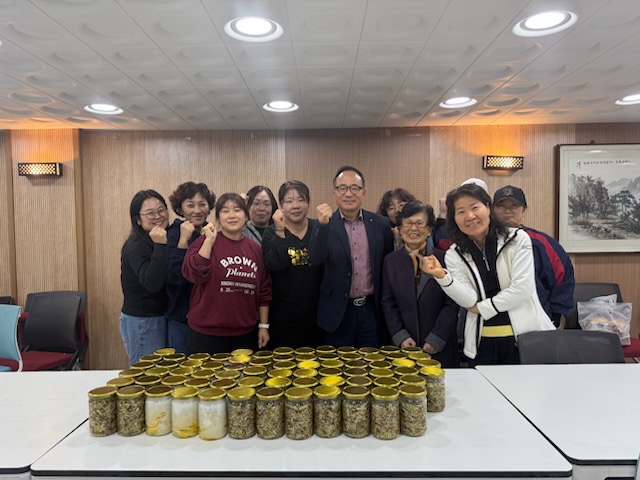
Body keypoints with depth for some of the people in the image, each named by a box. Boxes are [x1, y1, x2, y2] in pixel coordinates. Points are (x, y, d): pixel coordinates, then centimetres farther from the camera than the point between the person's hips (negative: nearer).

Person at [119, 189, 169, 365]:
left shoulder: (158, 241, 8)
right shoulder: (136, 246, -18)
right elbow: (152, 283, -32)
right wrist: (160, 246, -33)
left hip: (158, 317, 8)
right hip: (142, 322, -8)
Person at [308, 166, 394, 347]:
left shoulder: (381, 223, 1)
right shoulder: (326, 225, -4)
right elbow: (315, 259, -18)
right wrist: (322, 225, -32)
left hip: (371, 310, 1)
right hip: (338, 311, -1)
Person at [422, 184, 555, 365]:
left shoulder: (517, 238, -2)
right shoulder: (454, 255, 2)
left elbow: (522, 288, -10)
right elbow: (468, 301, -9)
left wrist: (482, 307, -5)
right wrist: (442, 276, -24)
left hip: (525, 336, -1)